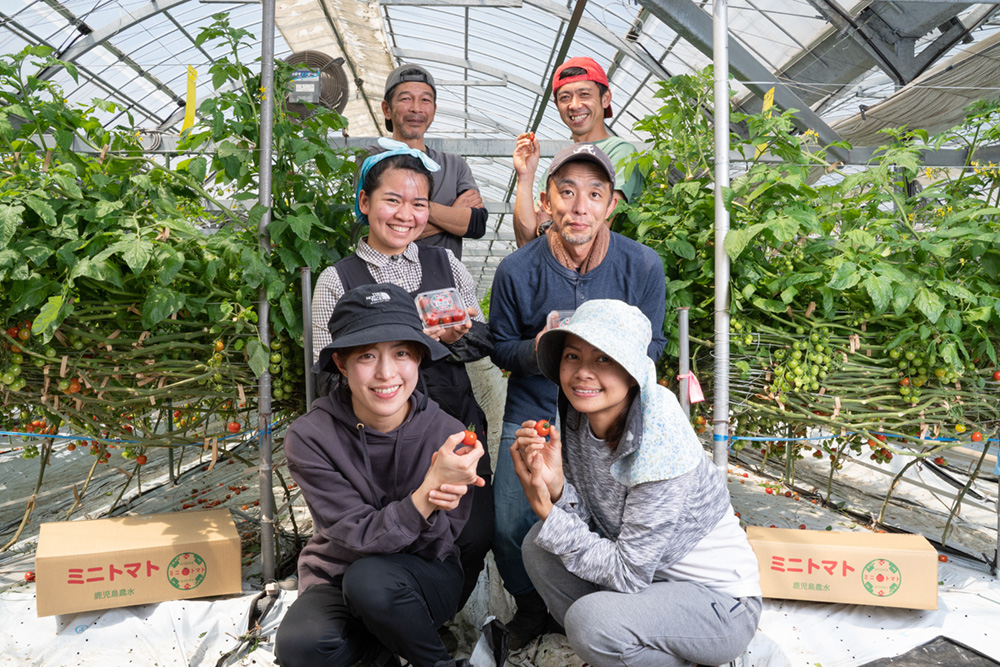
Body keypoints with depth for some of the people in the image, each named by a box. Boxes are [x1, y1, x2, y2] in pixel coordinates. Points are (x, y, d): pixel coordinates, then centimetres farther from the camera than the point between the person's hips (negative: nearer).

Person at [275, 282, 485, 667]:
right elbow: (360, 539, -22)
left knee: (371, 578, -33)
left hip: (422, 582, 0)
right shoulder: (310, 437, -18)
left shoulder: (447, 434, -17)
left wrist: (438, 505, -34)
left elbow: (438, 548, -11)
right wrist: (429, 491, -37)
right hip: (335, 577, 0)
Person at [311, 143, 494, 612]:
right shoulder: (337, 280, 1)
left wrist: (457, 336, -11)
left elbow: (485, 340, 11)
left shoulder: (446, 263, 10)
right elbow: (327, 377, -3)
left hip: (456, 424, 3)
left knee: (476, 536, -4)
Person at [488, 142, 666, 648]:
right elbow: (501, 347, 4)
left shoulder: (643, 266, -7)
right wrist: (539, 350, -19)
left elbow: (652, 345, 4)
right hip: (533, 412, 0)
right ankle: (531, 604, 27)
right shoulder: (516, 270, -8)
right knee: (507, 529, -9)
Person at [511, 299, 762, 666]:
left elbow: (628, 573, -24)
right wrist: (554, 487, -23)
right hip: (645, 573, 7)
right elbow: (585, 522, -4)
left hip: (719, 600, -7)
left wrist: (547, 513, -24)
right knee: (539, 545, -6)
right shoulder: (577, 420, -8)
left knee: (590, 617, -28)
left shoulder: (659, 448, -30)